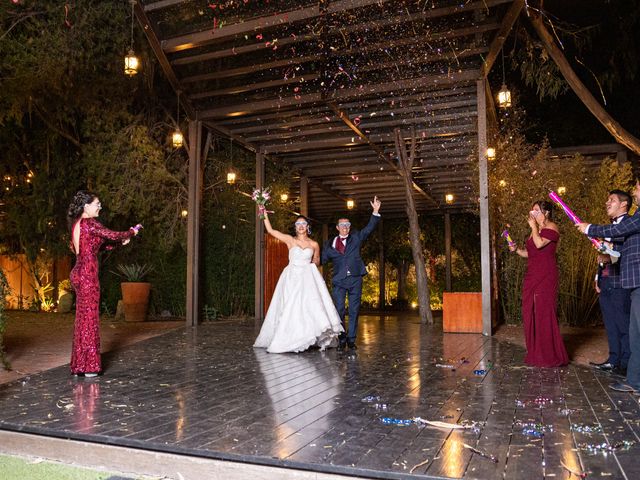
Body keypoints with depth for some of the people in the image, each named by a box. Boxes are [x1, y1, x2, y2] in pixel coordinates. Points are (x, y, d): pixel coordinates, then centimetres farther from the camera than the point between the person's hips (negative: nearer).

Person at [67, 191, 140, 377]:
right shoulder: (90, 223, -13)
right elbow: (112, 235, -11)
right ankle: (88, 366, 7)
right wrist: (131, 232, 6)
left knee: (82, 318, 14)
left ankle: (79, 364, 21)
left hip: (79, 273, 9)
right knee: (89, 318, -1)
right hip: (88, 275, -9)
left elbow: (101, 244, 19)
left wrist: (121, 241, 15)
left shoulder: (77, 224, 14)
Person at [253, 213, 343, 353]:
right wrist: (265, 215, 2)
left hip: (308, 278, 1)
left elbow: (317, 262, 24)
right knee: (290, 309, -4)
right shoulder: (290, 240, 6)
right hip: (292, 278, -1)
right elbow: (271, 230, 4)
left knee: (311, 306, -12)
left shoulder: (314, 244, 9)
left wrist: (313, 263, 4)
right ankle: (289, 340, 3)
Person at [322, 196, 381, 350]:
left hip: (355, 279, 1)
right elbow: (323, 259, 7)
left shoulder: (356, 237, 10)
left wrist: (375, 212, -10)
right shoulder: (330, 244, 8)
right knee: (339, 310, -1)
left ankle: (351, 339, 11)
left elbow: (369, 228, 0)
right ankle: (341, 340, 10)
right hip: (339, 280, 0)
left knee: (354, 310, 4)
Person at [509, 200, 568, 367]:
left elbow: (539, 243, -20)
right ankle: (535, 354, 13)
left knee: (544, 313, -8)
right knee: (530, 313, 5)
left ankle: (550, 355, 0)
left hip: (546, 277, -8)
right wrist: (517, 250, 8)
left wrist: (533, 226, -8)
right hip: (532, 276, 8)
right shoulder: (536, 230, 21)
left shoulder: (551, 227, -4)